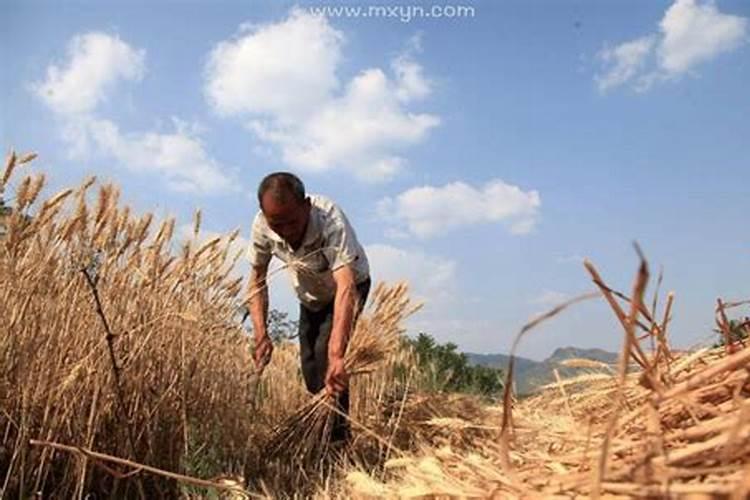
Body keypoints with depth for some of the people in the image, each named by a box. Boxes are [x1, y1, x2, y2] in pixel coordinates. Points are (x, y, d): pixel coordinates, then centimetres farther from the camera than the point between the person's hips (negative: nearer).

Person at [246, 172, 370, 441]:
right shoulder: (262, 226, -27)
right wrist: (261, 335, -28)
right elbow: (257, 281, -14)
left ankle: (337, 435, -12)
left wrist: (336, 356, -61)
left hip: (349, 285, -4)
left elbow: (345, 287, -51)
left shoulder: (331, 220, -41)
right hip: (310, 295, 5)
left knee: (326, 351, -24)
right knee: (309, 366, 3)